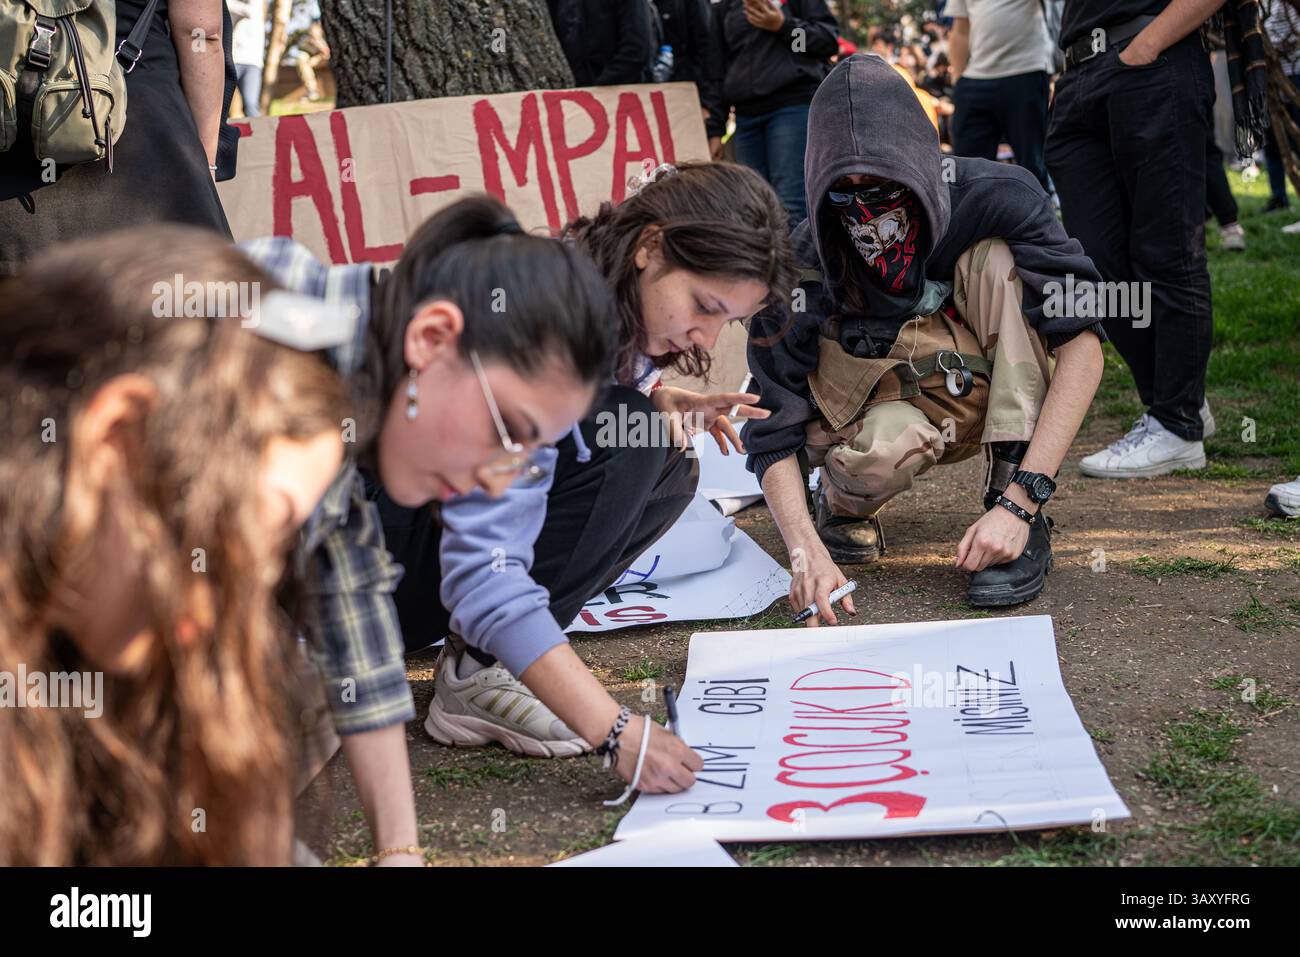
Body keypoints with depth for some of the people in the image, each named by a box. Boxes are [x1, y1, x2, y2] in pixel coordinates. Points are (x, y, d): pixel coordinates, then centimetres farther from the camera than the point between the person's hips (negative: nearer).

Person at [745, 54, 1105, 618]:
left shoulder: (995, 199, -26)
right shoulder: (804, 266, -24)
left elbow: (1081, 344, -30)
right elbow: (775, 436, -23)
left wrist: (1020, 501, -38)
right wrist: (806, 550, -41)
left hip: (1003, 397, 1)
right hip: (882, 409, -1)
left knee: (997, 257, -28)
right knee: (880, 451, -38)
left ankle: (1021, 517, -24)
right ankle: (843, 498, 2)